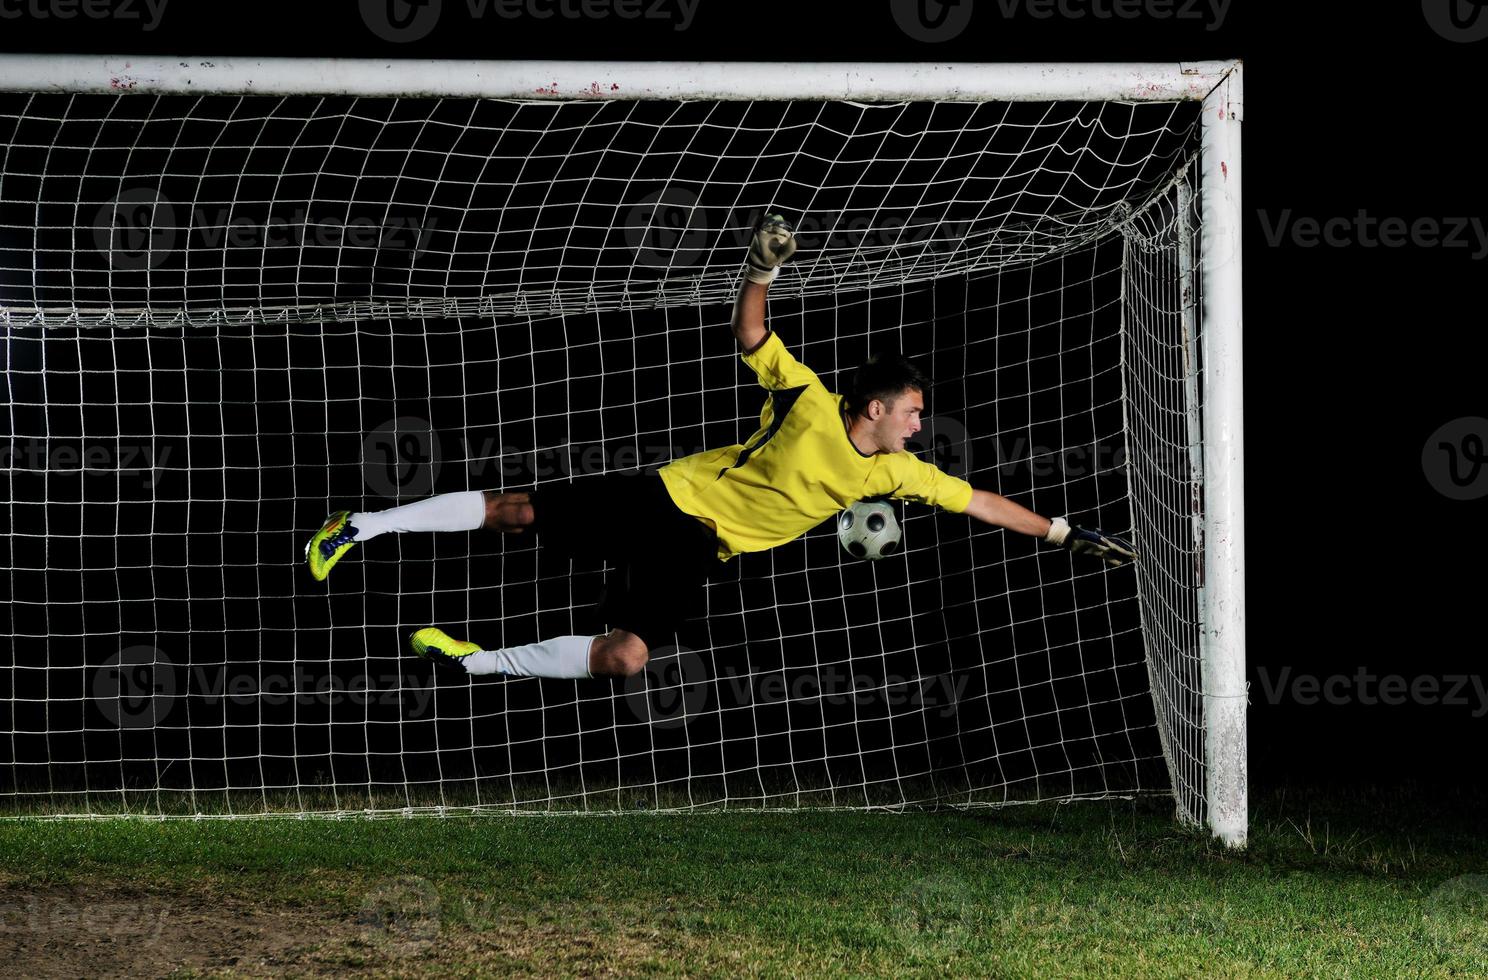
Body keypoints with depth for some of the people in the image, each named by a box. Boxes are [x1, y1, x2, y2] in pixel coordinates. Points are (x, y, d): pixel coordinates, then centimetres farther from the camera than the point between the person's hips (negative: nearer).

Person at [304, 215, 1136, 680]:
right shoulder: (809, 403, -13)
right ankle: (362, 528, 9)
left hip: (695, 553, 4)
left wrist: (1066, 533, 2)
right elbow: (752, 336, -13)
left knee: (626, 657, -21)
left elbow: (976, 500, 4)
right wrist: (763, 271, -31)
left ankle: (475, 662, -16)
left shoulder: (892, 472, 0)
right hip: (667, 497, -3)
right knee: (515, 512, -4)